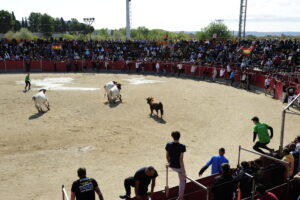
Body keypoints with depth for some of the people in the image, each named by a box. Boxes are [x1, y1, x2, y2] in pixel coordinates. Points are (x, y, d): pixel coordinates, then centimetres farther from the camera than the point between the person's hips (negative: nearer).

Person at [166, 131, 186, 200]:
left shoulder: (168, 145, -10)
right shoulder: (181, 146, -23)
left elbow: (167, 156, 1)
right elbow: (181, 159, -22)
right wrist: (183, 170, -13)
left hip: (172, 166, 5)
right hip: (179, 166, -5)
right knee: (182, 182, 17)